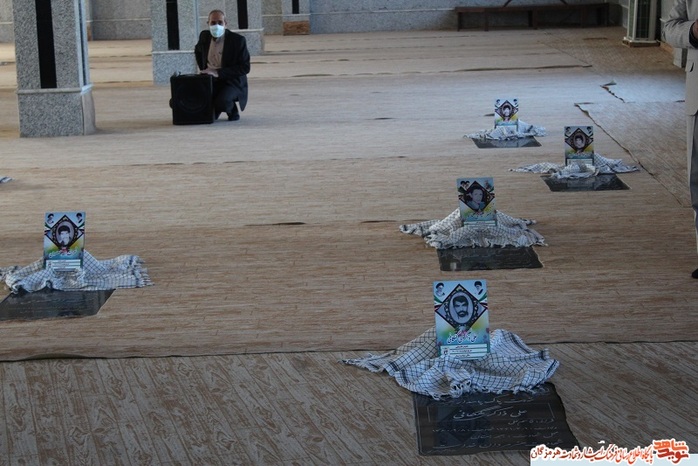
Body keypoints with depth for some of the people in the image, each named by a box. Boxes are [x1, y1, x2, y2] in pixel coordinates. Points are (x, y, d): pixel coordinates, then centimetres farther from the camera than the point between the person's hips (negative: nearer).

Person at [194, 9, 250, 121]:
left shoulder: (238, 40, -14)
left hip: (232, 82, -5)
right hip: (210, 81, 5)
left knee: (222, 102, -35)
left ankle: (233, 111, 2)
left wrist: (218, 72, -24)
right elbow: (198, 51, 26)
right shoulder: (204, 36, 2)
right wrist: (203, 70, 11)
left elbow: (245, 67, -17)